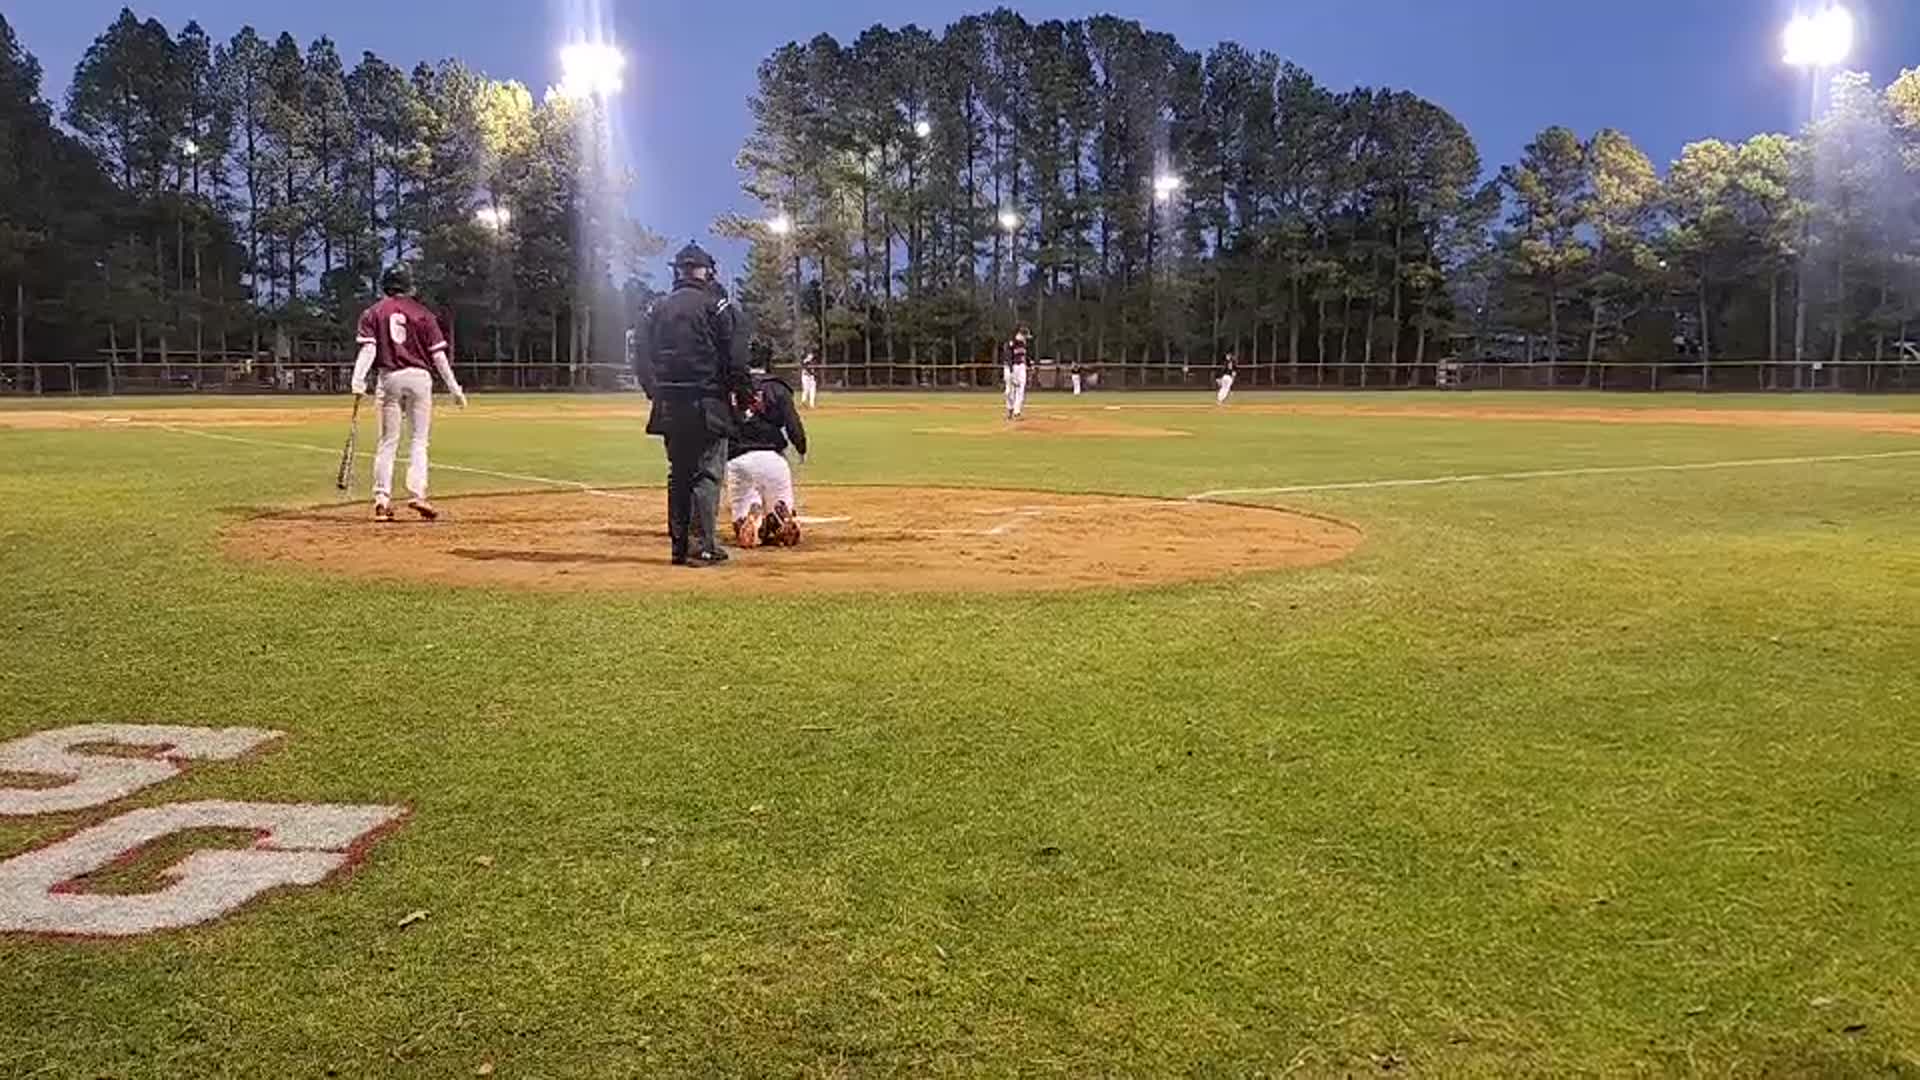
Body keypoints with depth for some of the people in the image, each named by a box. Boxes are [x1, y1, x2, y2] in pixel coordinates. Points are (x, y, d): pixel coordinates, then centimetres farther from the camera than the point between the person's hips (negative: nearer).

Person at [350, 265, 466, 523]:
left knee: (388, 441, 6)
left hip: (388, 378, 1)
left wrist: (358, 380, -16)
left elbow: (368, 348, -8)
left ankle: (382, 499, 1)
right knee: (419, 439, 4)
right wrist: (455, 389, 4)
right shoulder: (422, 313, 5)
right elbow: (438, 355, 1)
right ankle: (417, 494, -7)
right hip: (418, 377, -1)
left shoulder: (373, 313, 7)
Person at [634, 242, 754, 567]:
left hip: (669, 406, 6)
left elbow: (643, 360, 13)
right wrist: (745, 394, 0)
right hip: (707, 404, -6)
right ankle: (702, 546, -7)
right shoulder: (717, 305, -5)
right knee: (707, 473, -3)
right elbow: (735, 359, -9)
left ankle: (679, 545, 13)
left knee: (678, 474, 12)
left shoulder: (659, 309, 12)